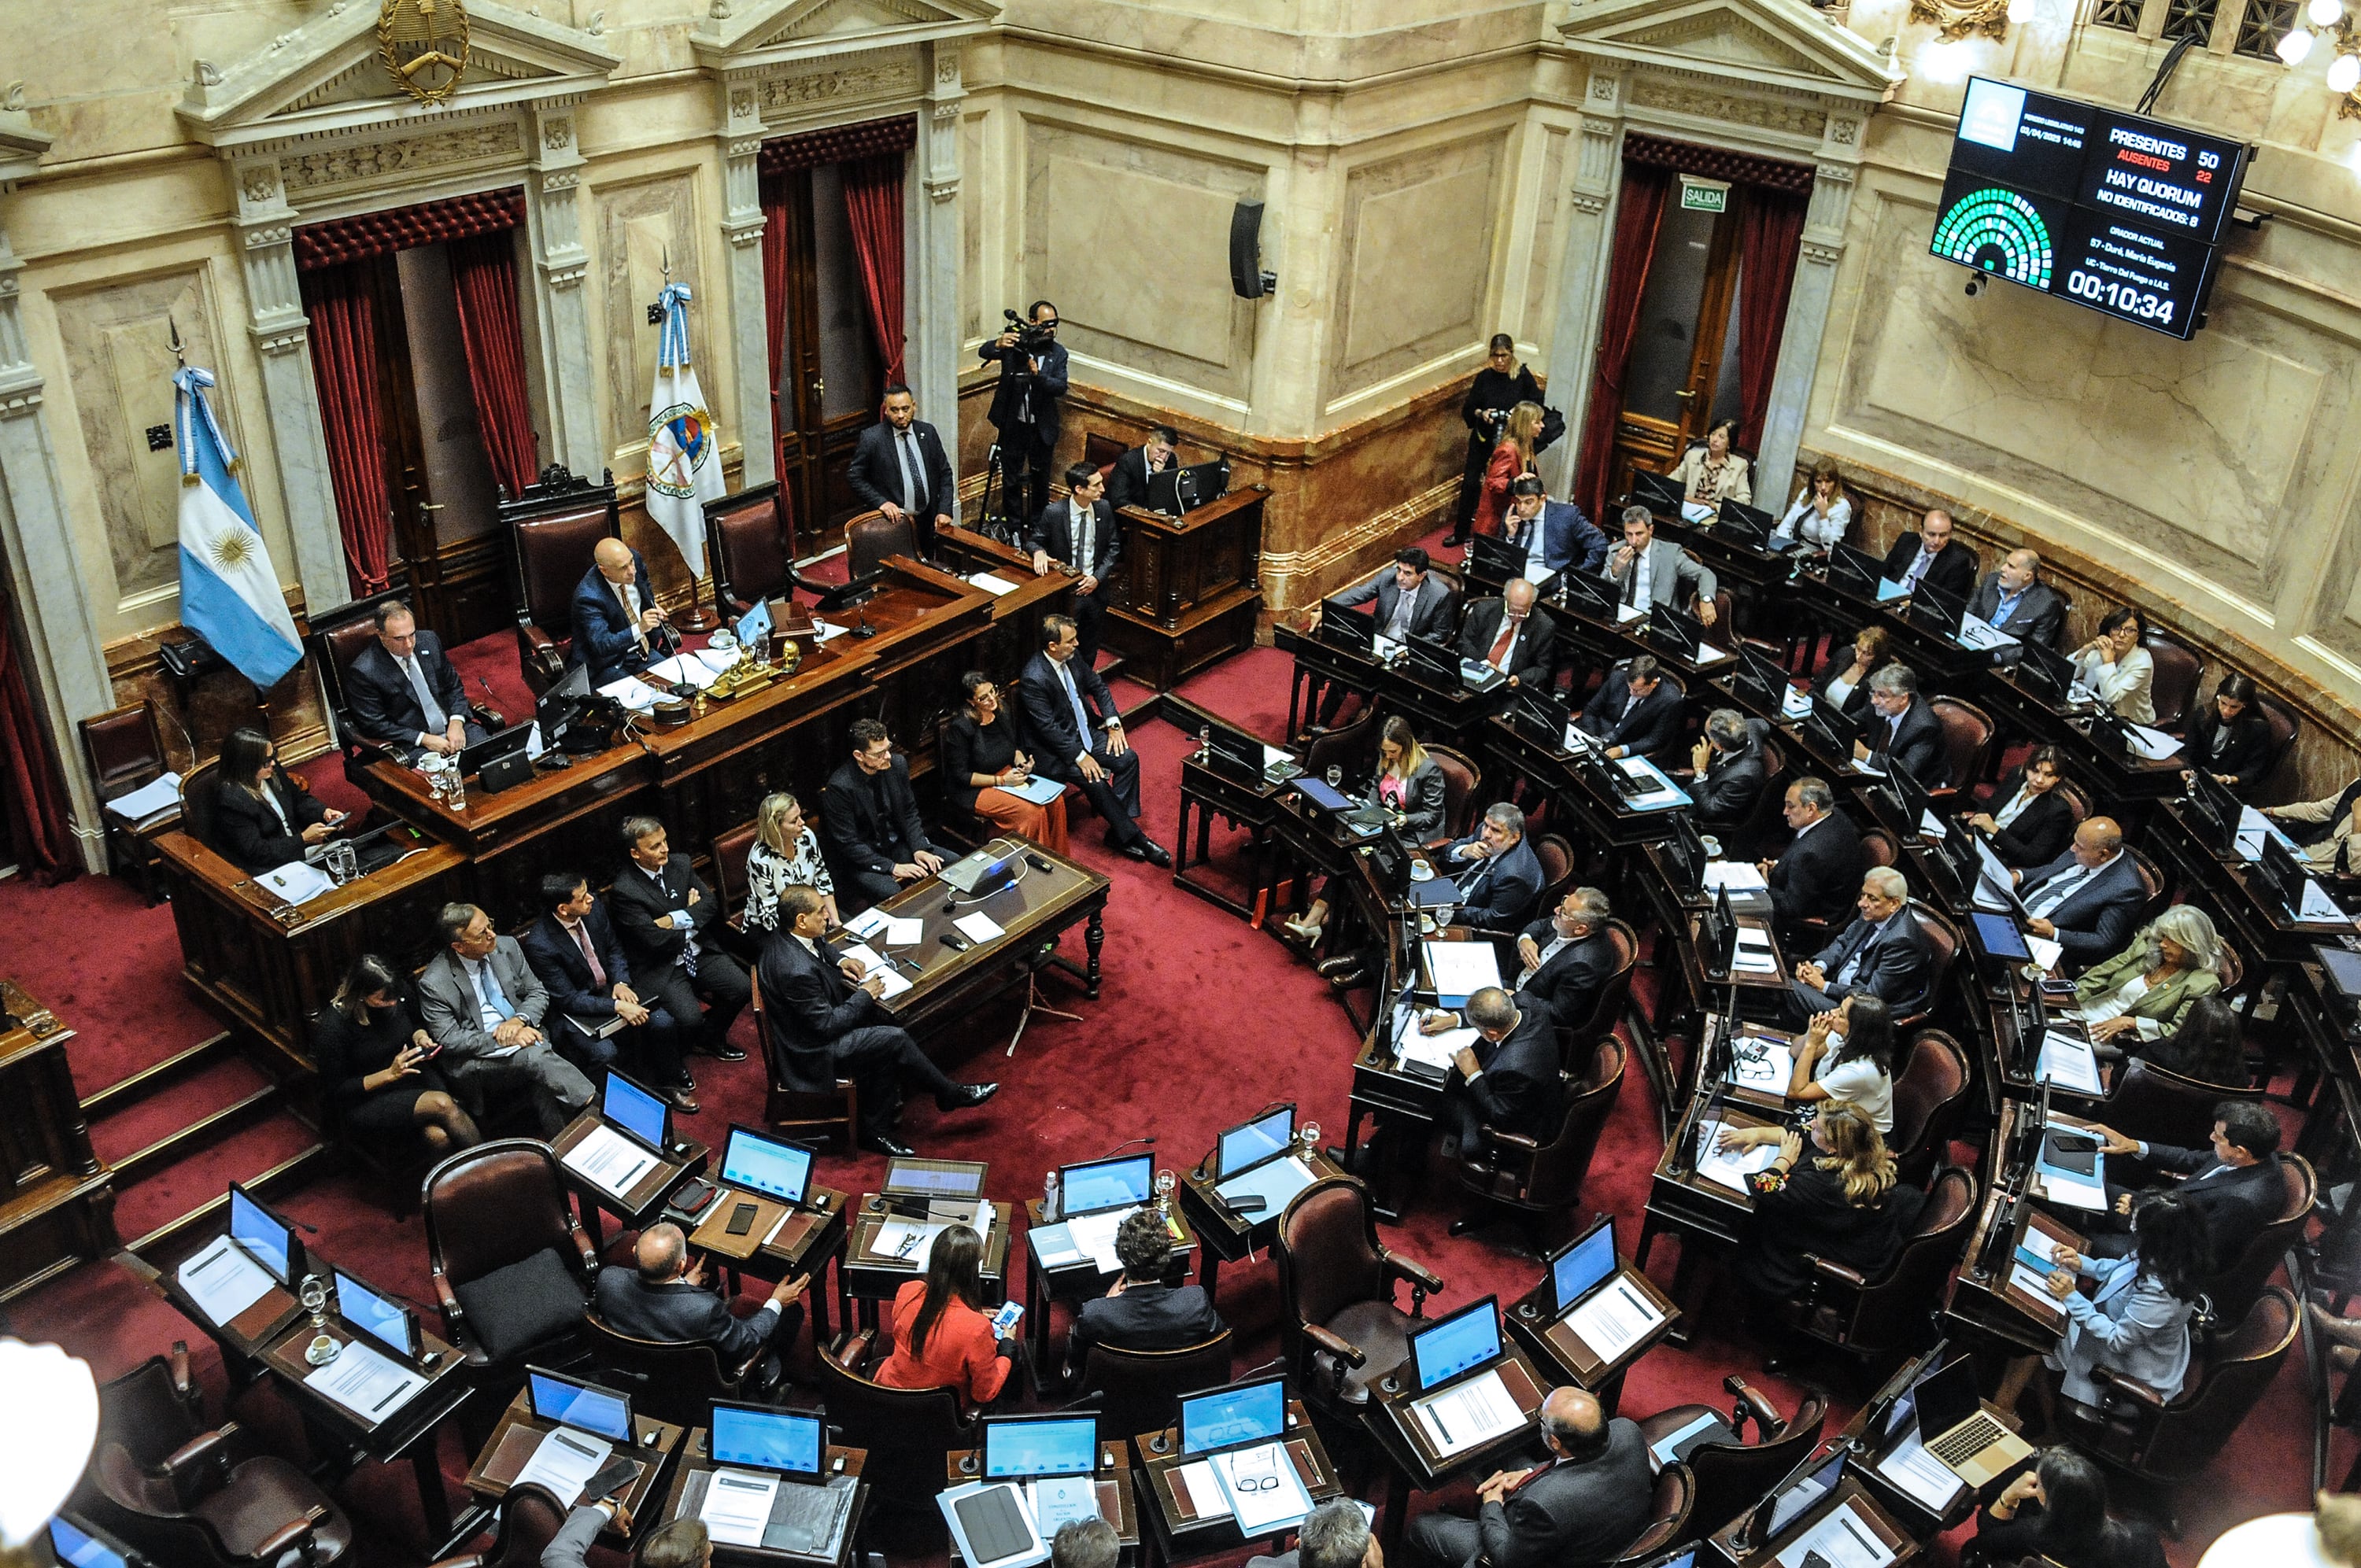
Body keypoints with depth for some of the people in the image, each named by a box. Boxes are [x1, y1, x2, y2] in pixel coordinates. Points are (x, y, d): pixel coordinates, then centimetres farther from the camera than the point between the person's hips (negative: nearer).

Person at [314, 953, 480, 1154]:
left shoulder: (398, 994, -6)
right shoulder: (332, 1027, -20)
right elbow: (337, 1090, -13)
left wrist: (420, 1036, -6)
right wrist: (390, 1074, -23)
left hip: (413, 1077, 5)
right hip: (365, 1102, -4)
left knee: (441, 1138, -30)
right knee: (442, 1104, -32)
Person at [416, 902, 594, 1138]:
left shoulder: (507, 947, 2)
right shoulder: (433, 984, -12)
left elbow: (538, 992, 10)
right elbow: (449, 1039, -11)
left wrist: (519, 1020, -12)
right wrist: (503, 1039, -21)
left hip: (523, 1035, 4)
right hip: (475, 1061, -4)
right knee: (536, 1058, -32)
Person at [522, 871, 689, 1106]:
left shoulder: (594, 907, -10)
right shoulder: (539, 945, -26)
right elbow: (567, 999, -22)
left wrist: (621, 983, -10)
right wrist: (617, 1007, -29)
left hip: (609, 990, 6)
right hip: (573, 1011, -6)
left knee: (663, 1022, -13)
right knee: (603, 1052, -31)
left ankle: (667, 1083, 11)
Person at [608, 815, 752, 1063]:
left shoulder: (679, 864, 2)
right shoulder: (623, 891, -18)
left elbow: (711, 903, 0)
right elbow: (655, 939, -21)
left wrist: (677, 919, -18)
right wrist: (692, 916, -6)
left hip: (700, 953, 6)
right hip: (661, 968, -6)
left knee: (743, 989, -11)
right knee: (689, 1018, -25)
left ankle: (711, 1036, 17)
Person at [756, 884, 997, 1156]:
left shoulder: (784, 937, -5)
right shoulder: (798, 971, -35)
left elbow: (820, 945, 21)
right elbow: (826, 1026, -26)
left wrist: (839, 960, 2)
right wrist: (865, 995, -14)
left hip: (818, 1019, 10)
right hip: (812, 1054, -10)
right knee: (895, 1039, -12)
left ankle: (876, 1129, 11)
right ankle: (951, 1094, 11)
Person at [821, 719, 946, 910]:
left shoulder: (897, 765, -6)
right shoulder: (840, 787, -23)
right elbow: (848, 843, -19)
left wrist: (919, 849, -8)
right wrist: (892, 867, -23)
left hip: (897, 844, 7)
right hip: (860, 859, -7)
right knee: (893, 895, -34)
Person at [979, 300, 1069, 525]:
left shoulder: (1058, 353, -3)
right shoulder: (1014, 343, -7)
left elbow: (1061, 388, -13)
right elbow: (983, 353, -18)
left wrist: (1038, 374, -31)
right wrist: (998, 344, -40)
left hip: (1042, 428, 1)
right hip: (1013, 425, -1)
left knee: (1041, 479, 14)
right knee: (1011, 478, 10)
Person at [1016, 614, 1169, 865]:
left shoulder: (1072, 657, -2)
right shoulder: (1033, 679, -25)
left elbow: (1098, 687, 11)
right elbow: (1049, 728, -24)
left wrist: (1113, 723, -2)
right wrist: (1080, 757, -25)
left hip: (1085, 731, 8)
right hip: (1054, 749, -8)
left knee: (1128, 759, -9)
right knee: (1096, 780, -26)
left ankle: (1118, 833, -6)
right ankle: (1132, 837, -13)